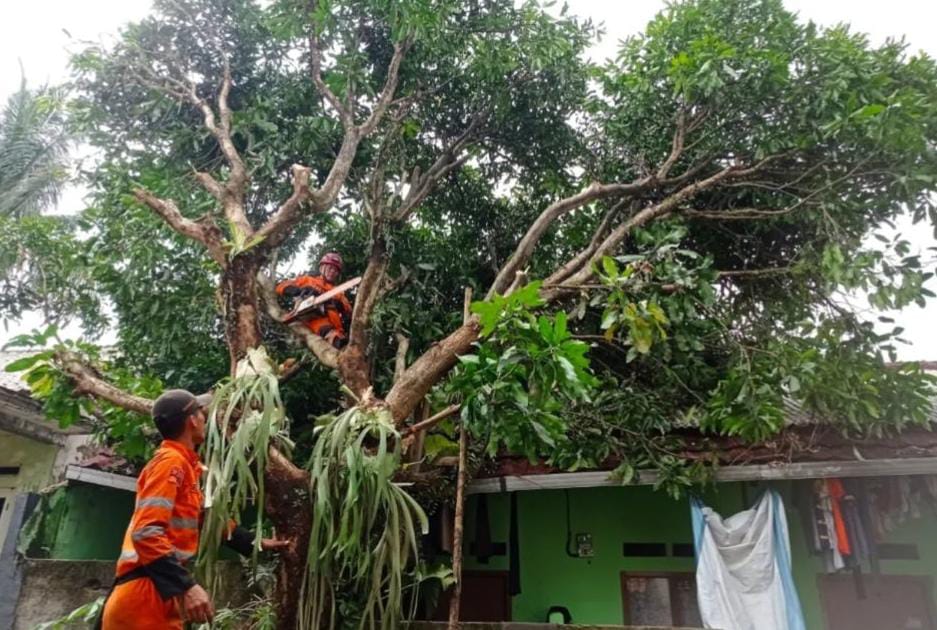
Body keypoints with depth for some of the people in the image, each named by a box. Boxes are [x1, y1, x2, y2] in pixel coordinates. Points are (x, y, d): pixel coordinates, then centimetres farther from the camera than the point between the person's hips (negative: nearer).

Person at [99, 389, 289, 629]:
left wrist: (255, 543, 28)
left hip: (159, 599, 9)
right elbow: (146, 533, -24)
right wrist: (186, 586, -30)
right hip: (144, 600, -9)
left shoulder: (184, 464, 15)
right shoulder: (170, 461, -14)